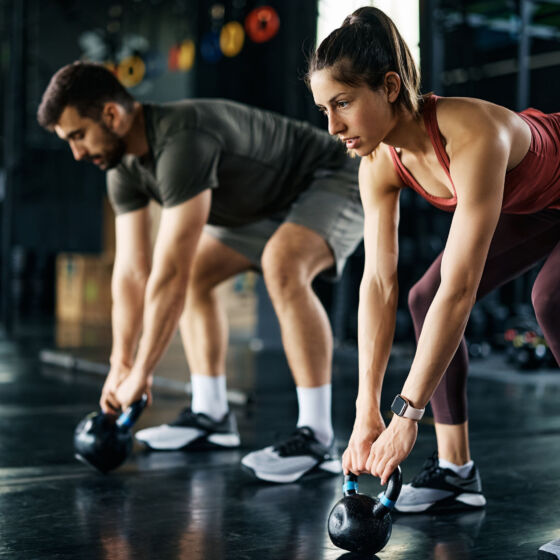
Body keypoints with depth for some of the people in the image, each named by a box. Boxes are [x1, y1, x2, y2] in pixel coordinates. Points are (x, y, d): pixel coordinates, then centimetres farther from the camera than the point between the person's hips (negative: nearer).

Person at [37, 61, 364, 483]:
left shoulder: (181, 142, -36)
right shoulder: (124, 169, -6)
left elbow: (170, 272, -36)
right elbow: (132, 271, -3)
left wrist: (141, 373, -30)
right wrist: (121, 365, -7)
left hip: (334, 182, -10)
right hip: (270, 204, 10)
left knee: (283, 267, -35)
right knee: (196, 273, 8)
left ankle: (317, 438, -29)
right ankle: (212, 416, 14)